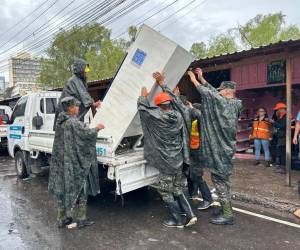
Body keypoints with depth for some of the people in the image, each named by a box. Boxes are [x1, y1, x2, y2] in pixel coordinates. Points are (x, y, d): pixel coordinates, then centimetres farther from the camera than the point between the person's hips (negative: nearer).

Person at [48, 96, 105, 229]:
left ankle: (62, 218, 28)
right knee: (81, 188, 7)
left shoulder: (60, 122, 6)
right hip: (74, 163, -8)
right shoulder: (74, 123, -20)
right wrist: (97, 128, -2)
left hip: (61, 163, 8)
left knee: (63, 189, 16)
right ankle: (81, 219, 16)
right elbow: (86, 134, -21)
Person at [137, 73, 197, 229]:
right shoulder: (178, 116, -1)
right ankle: (189, 215, 18)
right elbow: (171, 100, 14)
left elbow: (143, 108, -2)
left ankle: (177, 220, 20)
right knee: (177, 189, 20)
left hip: (166, 162, -6)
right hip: (178, 160, 6)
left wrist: (144, 96, 16)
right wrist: (162, 84, 20)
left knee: (165, 191, 10)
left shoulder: (158, 117, -17)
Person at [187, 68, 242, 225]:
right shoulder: (235, 105, 9)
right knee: (222, 180, 18)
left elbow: (208, 93, -9)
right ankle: (226, 210, 30)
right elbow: (213, 92, 14)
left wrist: (194, 80, 5)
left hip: (220, 149, -9)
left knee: (219, 180, -1)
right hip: (224, 147, 9)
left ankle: (227, 215, 8)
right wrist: (201, 78, 16)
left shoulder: (224, 102, -14)